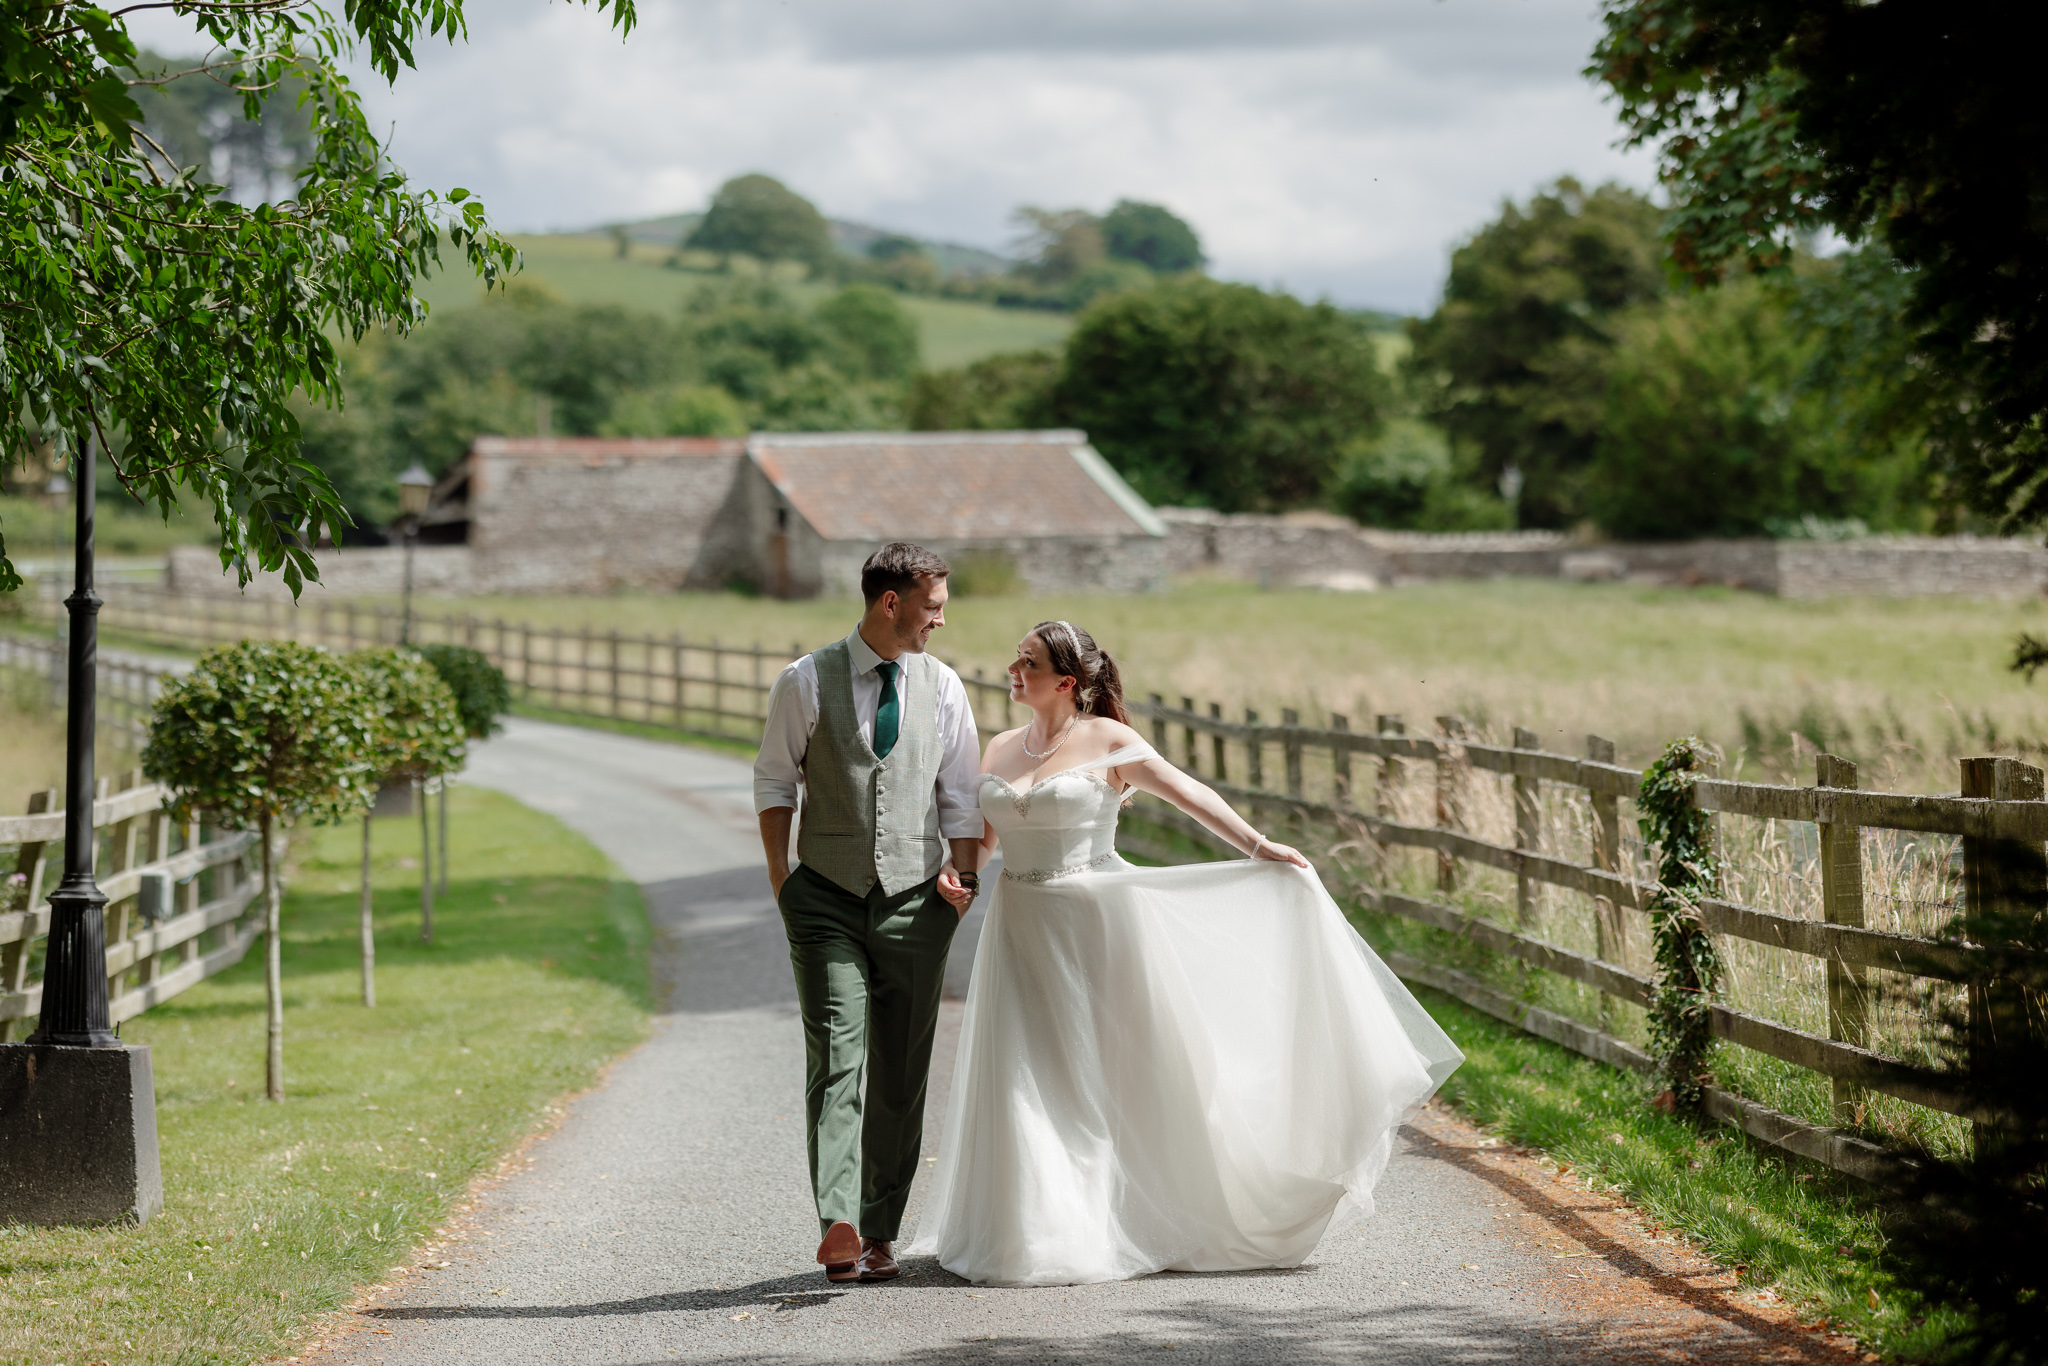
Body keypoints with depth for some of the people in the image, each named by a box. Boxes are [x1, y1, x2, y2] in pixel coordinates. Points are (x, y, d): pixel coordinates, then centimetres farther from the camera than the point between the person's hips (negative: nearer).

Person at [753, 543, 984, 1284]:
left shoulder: (942, 687, 7)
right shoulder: (806, 682, -2)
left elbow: (961, 793, 13)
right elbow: (774, 781, 6)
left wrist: (962, 872, 1)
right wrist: (780, 875, 0)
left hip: (914, 902, 3)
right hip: (827, 899, -3)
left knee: (900, 1076, 5)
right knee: (836, 1060, -14)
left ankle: (880, 1232, 14)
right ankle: (838, 1224, -23)